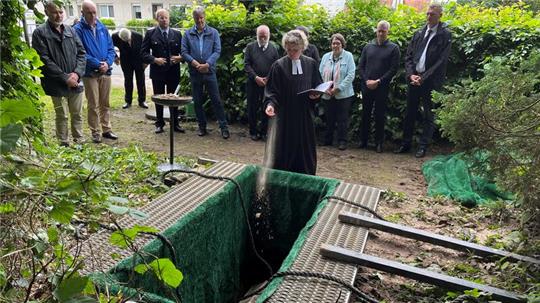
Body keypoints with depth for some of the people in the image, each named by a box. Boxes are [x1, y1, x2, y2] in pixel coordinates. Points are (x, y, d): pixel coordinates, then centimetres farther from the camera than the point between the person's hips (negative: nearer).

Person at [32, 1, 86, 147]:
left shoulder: (71, 30, 10)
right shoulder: (40, 33, -4)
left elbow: (82, 53, 7)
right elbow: (44, 60, -10)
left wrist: (77, 73, -8)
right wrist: (65, 78, -14)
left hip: (75, 82, 4)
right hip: (57, 85, -4)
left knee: (77, 114, 11)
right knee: (62, 116, 5)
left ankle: (79, 142, 23)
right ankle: (64, 145, 15)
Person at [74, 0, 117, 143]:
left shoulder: (102, 27, 9)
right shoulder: (78, 29, -6)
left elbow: (111, 48, 8)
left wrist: (108, 63, -9)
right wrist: (98, 64, -17)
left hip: (106, 72, 4)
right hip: (90, 73, -4)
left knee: (105, 104, 12)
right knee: (93, 105, 1)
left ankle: (106, 129, 21)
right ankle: (95, 133, 11)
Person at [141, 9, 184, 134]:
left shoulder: (177, 34, 7)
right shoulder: (150, 33, 1)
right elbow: (144, 52, -2)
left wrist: (180, 57, -13)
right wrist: (154, 59, -18)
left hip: (173, 72, 1)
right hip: (157, 71, -1)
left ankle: (175, 124, 16)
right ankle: (159, 124, 19)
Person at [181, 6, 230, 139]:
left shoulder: (213, 32, 2)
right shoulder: (188, 34, 5)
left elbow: (217, 51, -4)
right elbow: (184, 52, 1)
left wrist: (207, 64, -16)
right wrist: (194, 62, -15)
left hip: (209, 72, -2)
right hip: (194, 73, 2)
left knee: (216, 100, -1)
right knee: (197, 101, 8)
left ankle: (224, 127, 6)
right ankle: (202, 127, 21)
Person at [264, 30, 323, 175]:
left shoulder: (311, 64, 2)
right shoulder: (279, 65, -6)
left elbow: (318, 86, 11)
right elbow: (272, 90, -6)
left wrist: (316, 94, -9)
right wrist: (270, 104, -24)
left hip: (304, 115, 3)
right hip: (283, 115, -2)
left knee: (304, 150, 11)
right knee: (282, 151, 3)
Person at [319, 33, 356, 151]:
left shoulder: (348, 56, -2)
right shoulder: (326, 57, 9)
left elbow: (351, 75, -10)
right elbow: (320, 74, 7)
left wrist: (338, 88, -15)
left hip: (343, 94, -3)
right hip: (327, 95, 3)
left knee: (342, 119, 2)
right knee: (329, 118, 11)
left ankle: (342, 141, 12)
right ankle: (327, 140, 23)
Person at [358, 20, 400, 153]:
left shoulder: (393, 48, 1)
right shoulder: (368, 46, 10)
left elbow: (394, 69, -6)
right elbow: (360, 66, 8)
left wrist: (378, 81, -13)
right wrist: (366, 80, -6)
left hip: (382, 88, -3)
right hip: (367, 86, 3)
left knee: (380, 115, 2)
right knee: (365, 114, 8)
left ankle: (379, 143, 11)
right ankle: (363, 140, 18)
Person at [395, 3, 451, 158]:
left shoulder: (445, 34, -2)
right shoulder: (419, 33, 12)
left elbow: (441, 61, -9)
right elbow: (408, 56, 10)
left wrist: (423, 78, -14)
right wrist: (411, 75, -5)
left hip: (431, 81, -4)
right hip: (414, 79, 5)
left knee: (429, 115, 3)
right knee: (410, 112, 9)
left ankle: (423, 146, 11)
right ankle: (406, 143, 19)